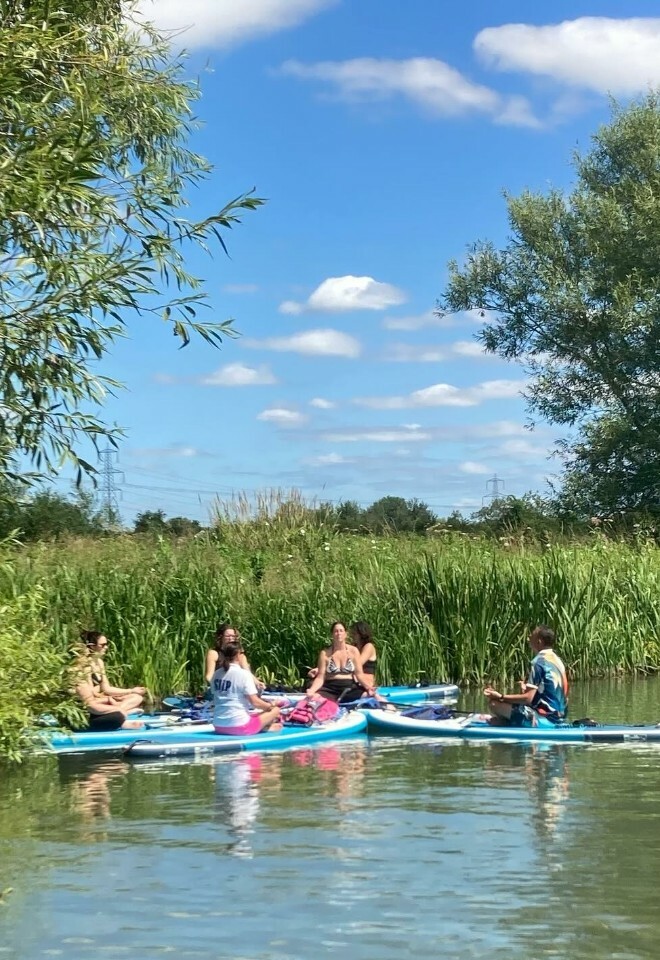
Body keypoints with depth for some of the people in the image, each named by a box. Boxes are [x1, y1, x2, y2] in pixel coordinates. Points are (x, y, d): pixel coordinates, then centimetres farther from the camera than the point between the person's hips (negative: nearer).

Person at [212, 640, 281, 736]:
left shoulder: (216, 674, 6)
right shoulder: (243, 674, -12)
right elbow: (255, 702, -13)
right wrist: (270, 706, 7)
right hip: (239, 728, -7)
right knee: (276, 710, 8)